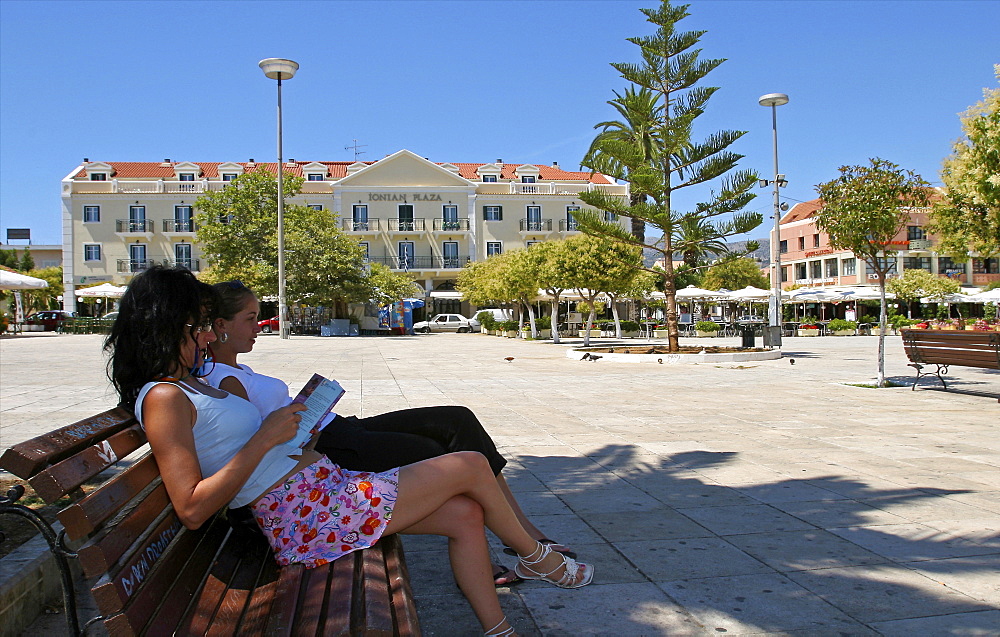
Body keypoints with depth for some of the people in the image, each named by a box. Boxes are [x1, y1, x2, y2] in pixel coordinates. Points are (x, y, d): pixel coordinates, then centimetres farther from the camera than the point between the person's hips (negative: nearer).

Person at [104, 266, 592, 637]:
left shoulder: (191, 385, 16)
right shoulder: (164, 398, -14)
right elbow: (192, 509, -22)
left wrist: (294, 419, 7)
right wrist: (265, 438, -20)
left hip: (326, 487, 10)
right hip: (305, 512, -10)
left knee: (465, 514, 5)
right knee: (471, 466, -4)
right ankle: (535, 556, 22)